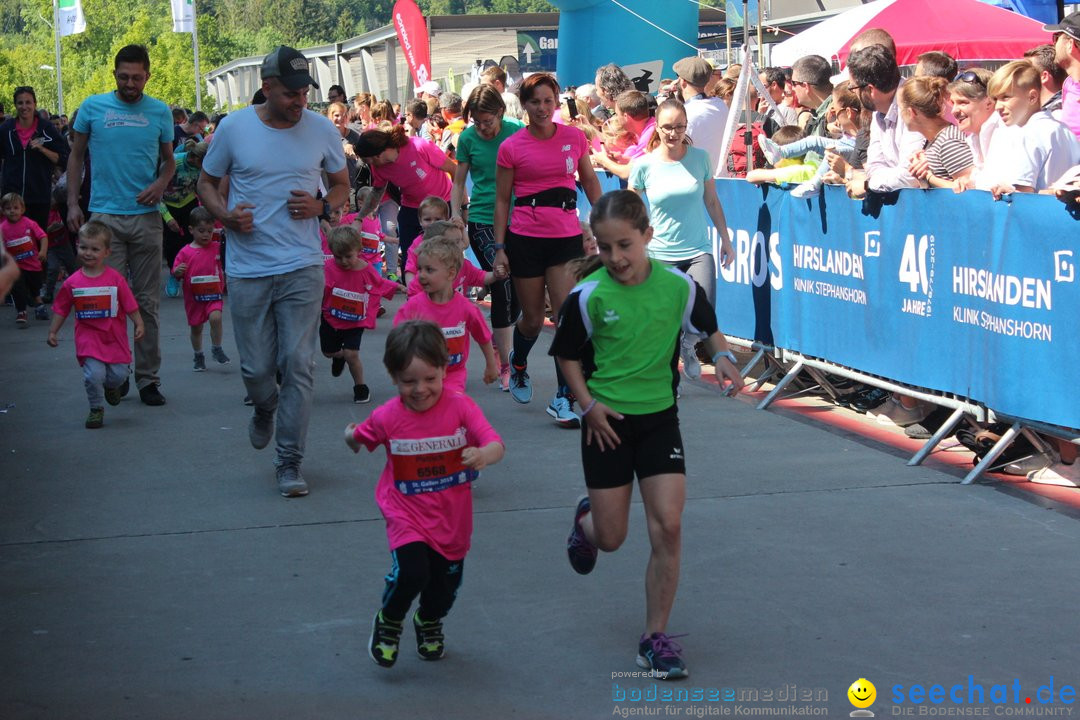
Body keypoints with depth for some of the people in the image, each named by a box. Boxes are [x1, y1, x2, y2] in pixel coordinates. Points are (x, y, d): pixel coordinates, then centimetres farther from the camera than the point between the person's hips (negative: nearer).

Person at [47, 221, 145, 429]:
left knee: (119, 374, 0)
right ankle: (96, 409, 7)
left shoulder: (115, 278, -7)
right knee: (94, 374, -16)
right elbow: (61, 309, 7)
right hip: (88, 337, 0)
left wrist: (139, 324, -6)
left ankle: (111, 386, 38)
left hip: (115, 337, 1)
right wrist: (53, 332, 5)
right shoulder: (73, 282, -3)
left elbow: (130, 305, -1)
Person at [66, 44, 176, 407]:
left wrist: (161, 183, -7)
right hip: (105, 215, -1)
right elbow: (76, 155, 10)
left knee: (147, 302, 5)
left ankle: (148, 377, 12)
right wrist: (72, 203, 2)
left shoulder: (160, 112, 5)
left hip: (146, 217, 1)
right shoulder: (93, 107, 3)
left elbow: (169, 159, 15)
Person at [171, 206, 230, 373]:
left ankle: (216, 349, -5)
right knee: (196, 327, 11)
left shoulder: (217, 247, 1)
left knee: (215, 317, -25)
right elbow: (176, 275, 1)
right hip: (193, 297, 1)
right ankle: (198, 356, 31)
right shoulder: (185, 252, -2)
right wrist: (178, 271, -24)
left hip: (213, 294, -1)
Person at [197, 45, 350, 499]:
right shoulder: (234, 129, -1)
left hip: (302, 267, 0)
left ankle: (290, 461, 5)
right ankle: (265, 410, 40)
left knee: (298, 365, -5)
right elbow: (207, 183, 10)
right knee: (256, 368, 4)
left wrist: (321, 206, -7)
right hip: (247, 269, 0)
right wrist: (225, 215, -10)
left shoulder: (322, 131, 2)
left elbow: (342, 185, 15)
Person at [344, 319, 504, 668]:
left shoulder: (460, 406, -15)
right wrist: (351, 438, -4)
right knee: (411, 571, -24)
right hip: (407, 514, -2)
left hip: (452, 518, 2)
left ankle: (429, 623, 51)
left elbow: (497, 445, -26)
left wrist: (484, 454, -42)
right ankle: (388, 622, 9)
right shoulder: (387, 417, -12)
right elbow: (360, 441, 11)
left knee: (445, 584, 14)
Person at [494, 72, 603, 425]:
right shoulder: (511, 147, -3)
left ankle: (563, 399, -2)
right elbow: (502, 200, 2)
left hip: (566, 237, 1)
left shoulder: (575, 137, 2)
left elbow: (589, 180, 16)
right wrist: (499, 248, -2)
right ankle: (518, 364, 42)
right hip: (526, 238, -1)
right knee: (533, 320, 8)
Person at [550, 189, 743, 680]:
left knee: (667, 527, -9)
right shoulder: (589, 296, -12)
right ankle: (586, 521, 45)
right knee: (610, 538, 5)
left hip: (660, 418, 1)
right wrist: (588, 404, -10)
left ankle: (655, 637, 4)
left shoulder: (678, 286, -8)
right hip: (607, 421, -1)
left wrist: (722, 356, -9)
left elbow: (708, 328, 11)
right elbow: (567, 355, 1)